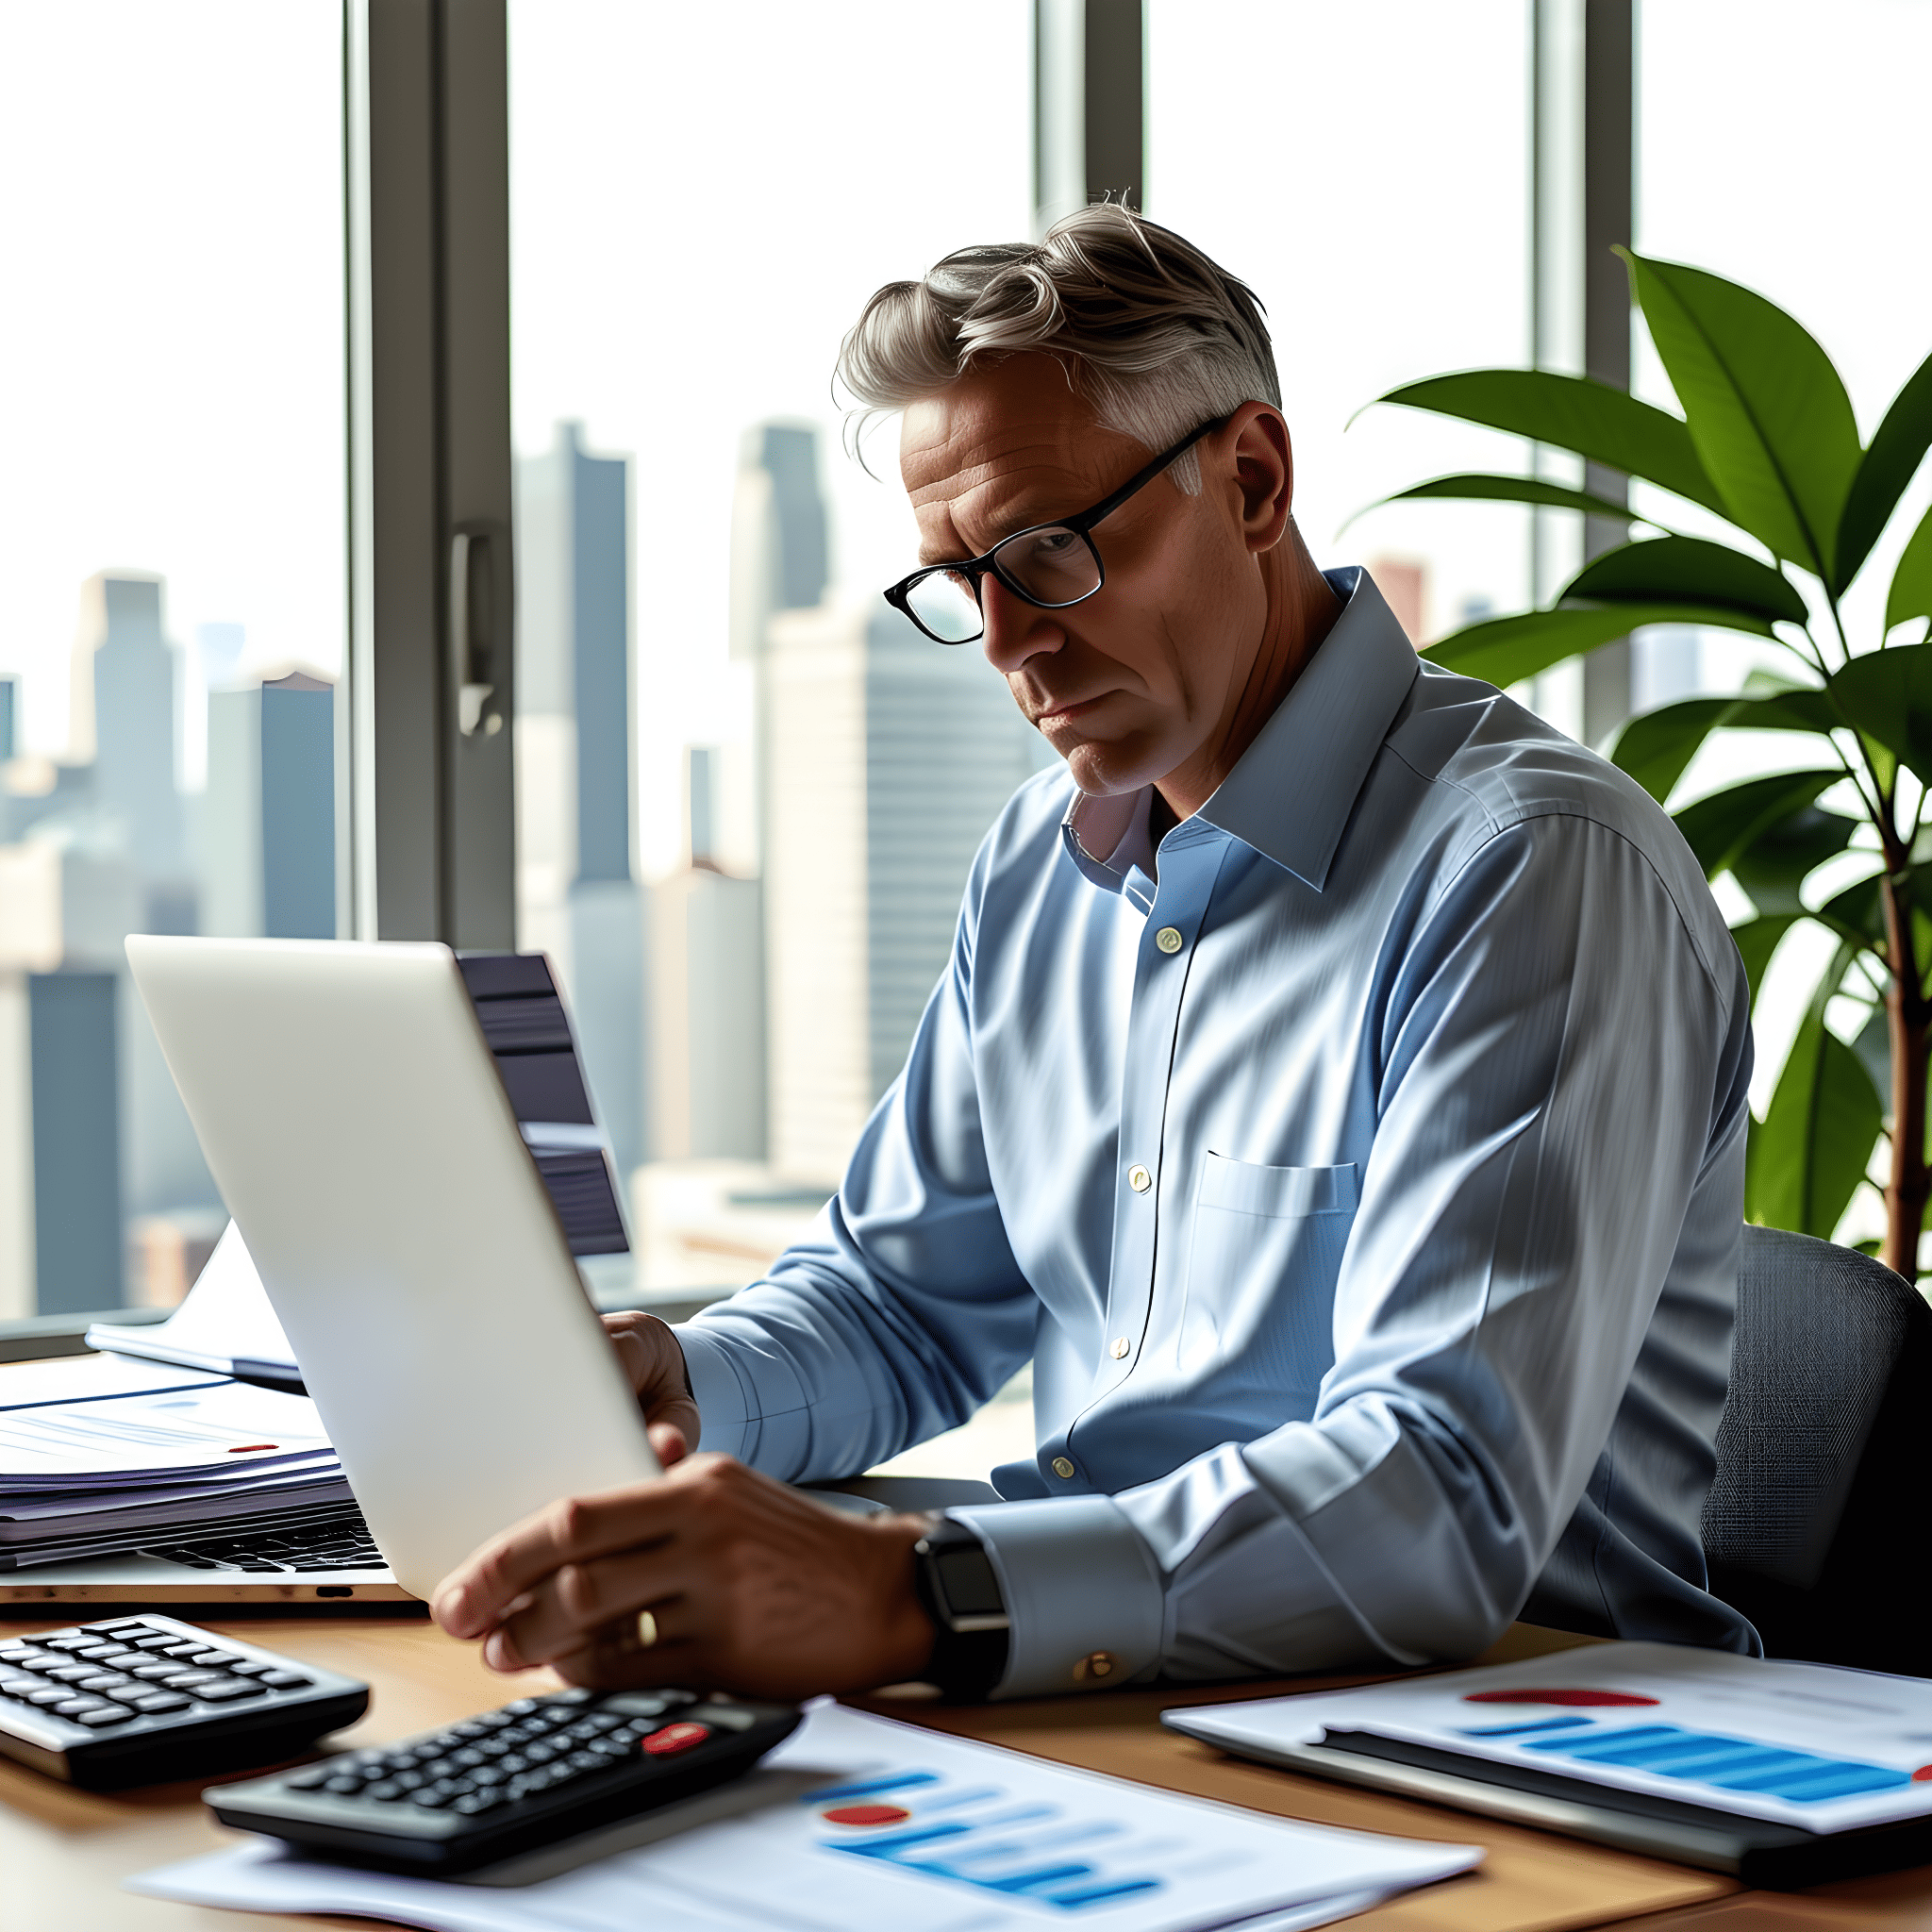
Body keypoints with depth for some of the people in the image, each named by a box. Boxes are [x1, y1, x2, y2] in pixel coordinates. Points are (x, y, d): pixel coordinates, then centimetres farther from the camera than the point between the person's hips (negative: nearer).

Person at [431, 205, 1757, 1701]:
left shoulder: (1538, 875, -18)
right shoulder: (1042, 864, 10)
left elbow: (1452, 1500, -29)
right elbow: (898, 1301, 19)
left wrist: (915, 1599, -41)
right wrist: (672, 1386, -4)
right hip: (1116, 1707, 7)